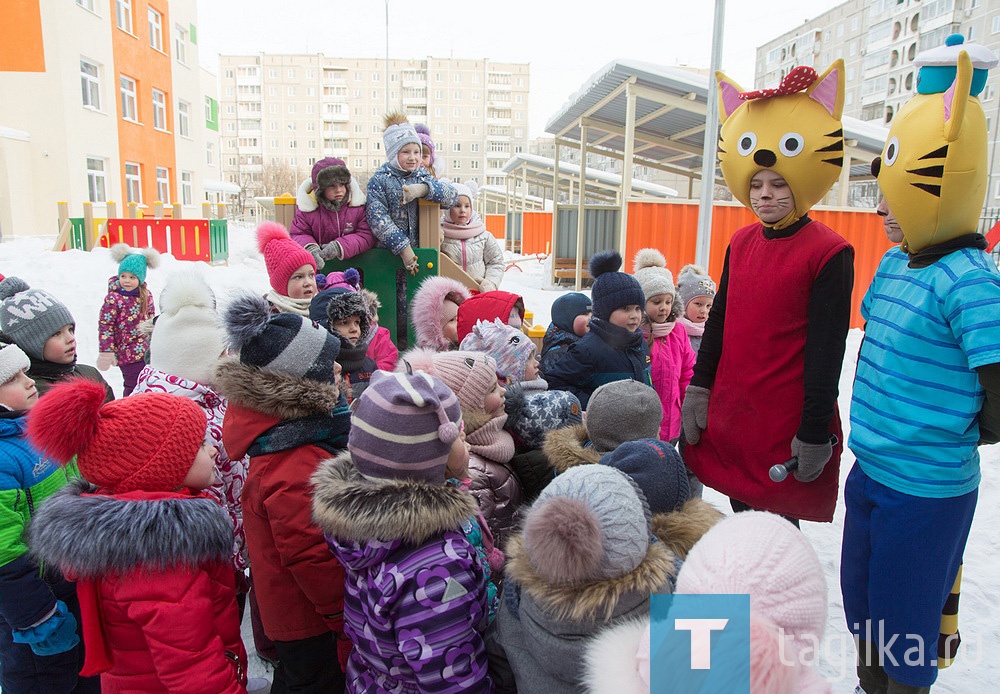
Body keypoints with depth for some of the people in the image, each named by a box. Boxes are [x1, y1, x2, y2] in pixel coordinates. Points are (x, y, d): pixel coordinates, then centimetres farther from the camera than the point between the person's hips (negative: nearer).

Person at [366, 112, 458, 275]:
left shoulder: (423, 175, 11)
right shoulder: (379, 180, -1)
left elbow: (451, 196, -3)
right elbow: (378, 219, -12)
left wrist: (423, 189, -19)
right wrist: (403, 248, -19)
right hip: (390, 252, -3)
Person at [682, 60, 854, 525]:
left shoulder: (829, 253, -11)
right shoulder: (741, 243, 7)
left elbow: (826, 349, -12)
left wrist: (814, 433, -12)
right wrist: (698, 389, 9)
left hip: (785, 419, -6)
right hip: (729, 415, 6)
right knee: (741, 511, 20)